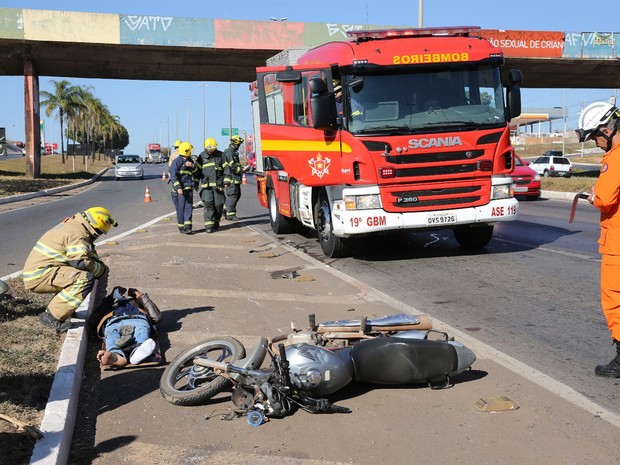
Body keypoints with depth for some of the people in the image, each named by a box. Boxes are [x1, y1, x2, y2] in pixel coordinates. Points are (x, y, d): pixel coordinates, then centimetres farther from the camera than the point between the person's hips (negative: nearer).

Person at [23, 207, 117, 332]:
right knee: (85, 279, -24)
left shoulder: (71, 226, 19)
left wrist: (100, 265, 7)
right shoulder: (77, 233, -14)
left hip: (35, 273, 11)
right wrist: (102, 270, -7)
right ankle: (52, 317, -17)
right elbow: (82, 261, -23)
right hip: (39, 277, -11)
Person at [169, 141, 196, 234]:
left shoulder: (189, 161, 13)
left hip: (189, 188, 6)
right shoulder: (177, 162, -10)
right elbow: (173, 176, -15)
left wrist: (192, 166, -4)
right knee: (180, 209, 0)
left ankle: (187, 227, -2)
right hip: (180, 190, -6)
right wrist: (178, 188, -24)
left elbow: (195, 171, 19)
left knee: (188, 208, -1)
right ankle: (181, 227, 10)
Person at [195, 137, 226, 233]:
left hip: (218, 185, 1)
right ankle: (209, 226, -12)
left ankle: (216, 222, 26)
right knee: (208, 204, -11)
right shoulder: (202, 156, 6)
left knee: (218, 204, 3)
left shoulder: (220, 155, 4)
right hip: (206, 185, 0)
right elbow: (197, 170, 11)